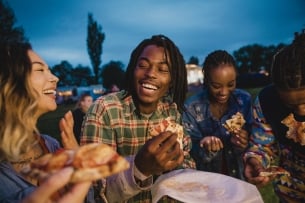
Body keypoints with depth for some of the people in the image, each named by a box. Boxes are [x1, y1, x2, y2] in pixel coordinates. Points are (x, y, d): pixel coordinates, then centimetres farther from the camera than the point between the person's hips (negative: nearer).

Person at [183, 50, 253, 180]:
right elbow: (191, 153, -9)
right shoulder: (191, 108, -12)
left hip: (241, 176, 1)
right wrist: (205, 148, -28)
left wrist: (243, 145, -20)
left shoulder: (245, 100, -6)